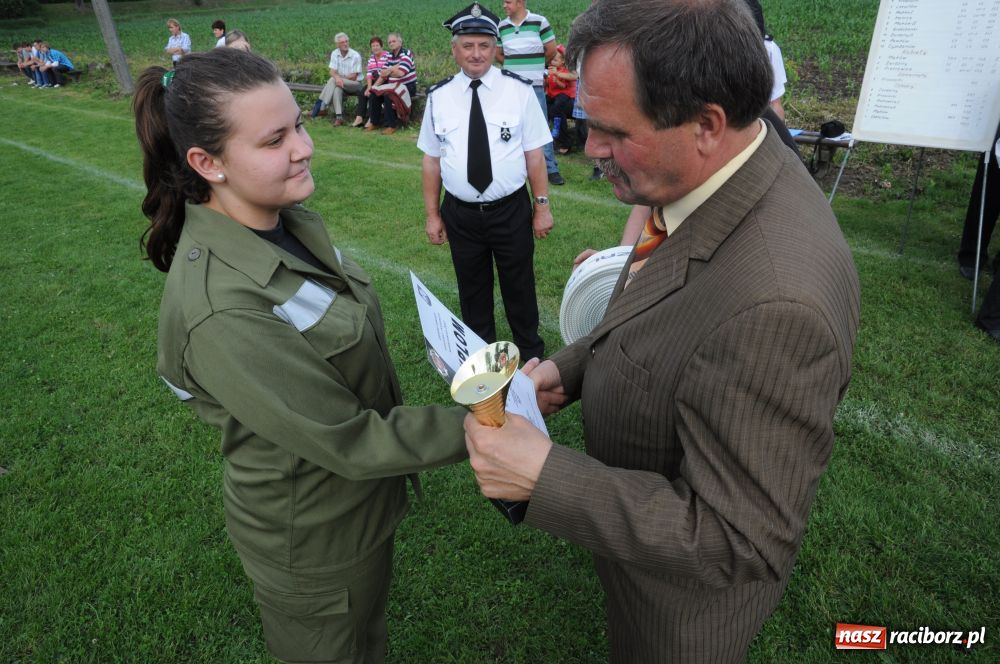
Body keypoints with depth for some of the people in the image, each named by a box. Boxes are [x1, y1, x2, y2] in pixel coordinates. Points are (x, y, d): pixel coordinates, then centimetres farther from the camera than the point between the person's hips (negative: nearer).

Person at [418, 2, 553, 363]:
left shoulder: (519, 90, -6)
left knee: (519, 285, 13)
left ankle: (530, 351, 36)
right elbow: (431, 160, 2)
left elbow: (534, 154, -5)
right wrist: (432, 215, 2)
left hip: (511, 210, -1)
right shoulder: (438, 97, -1)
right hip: (460, 213, 2)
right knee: (472, 287, 16)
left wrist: (542, 206, -6)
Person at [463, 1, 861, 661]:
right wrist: (572, 367, -8)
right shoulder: (722, 177, -12)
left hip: (685, 605, -6)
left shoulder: (776, 303, -42)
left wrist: (545, 476, -33)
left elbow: (739, 544, -32)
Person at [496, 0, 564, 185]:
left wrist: (534, 65, 14)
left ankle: (550, 169, 3)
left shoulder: (539, 22, -4)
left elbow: (551, 50, 2)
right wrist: (515, 65, 10)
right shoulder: (501, 27, 6)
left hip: (534, 85, -3)